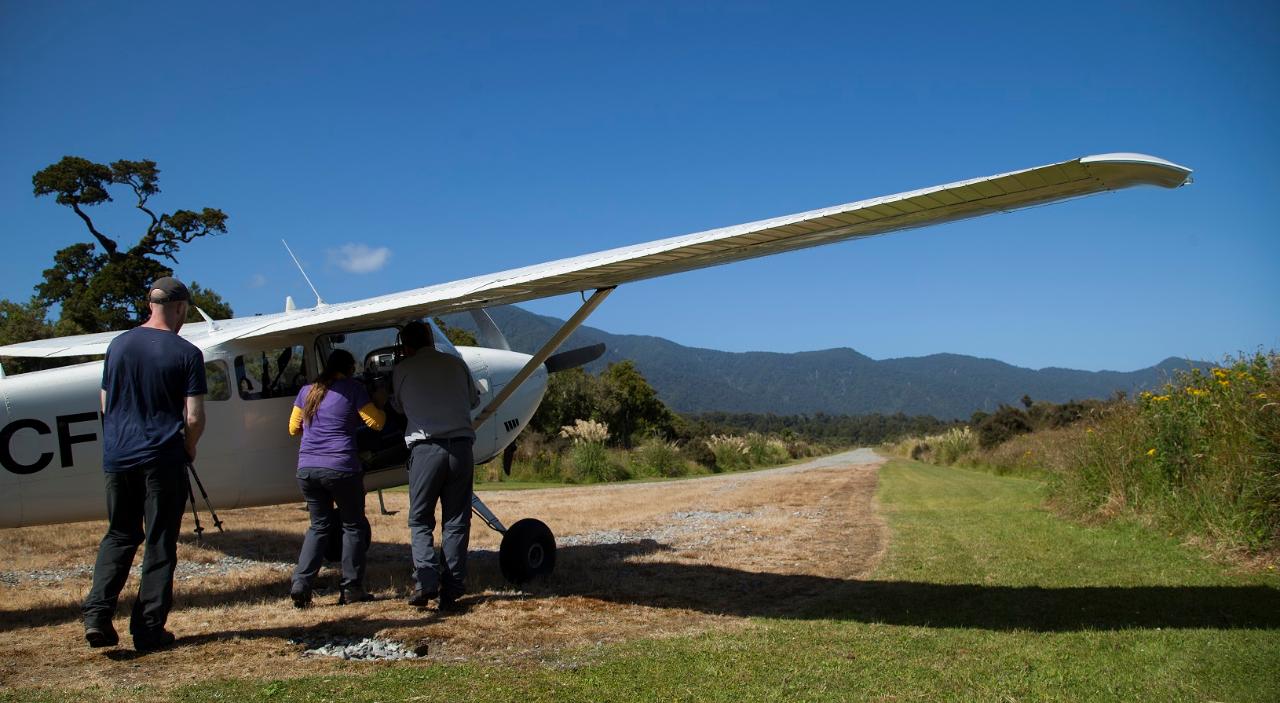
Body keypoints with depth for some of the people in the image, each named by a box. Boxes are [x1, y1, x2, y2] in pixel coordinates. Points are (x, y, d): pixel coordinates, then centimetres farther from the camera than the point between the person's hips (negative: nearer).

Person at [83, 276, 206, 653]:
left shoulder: (118, 345, 6)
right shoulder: (186, 353, -8)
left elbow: (106, 405, 13)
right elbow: (194, 418, -11)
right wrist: (187, 450, 7)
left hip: (118, 456, 4)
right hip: (163, 459, -4)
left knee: (119, 536, 18)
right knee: (160, 544, 5)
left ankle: (97, 613, 3)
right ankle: (148, 629, 8)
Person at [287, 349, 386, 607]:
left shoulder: (307, 391, 14)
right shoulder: (352, 388, -1)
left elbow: (294, 428, 21)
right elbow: (376, 422, -2)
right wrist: (380, 404, 17)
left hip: (307, 468, 5)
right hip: (340, 468, -5)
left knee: (319, 525, 17)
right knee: (354, 526, 10)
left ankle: (300, 584, 5)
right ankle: (351, 588, 8)